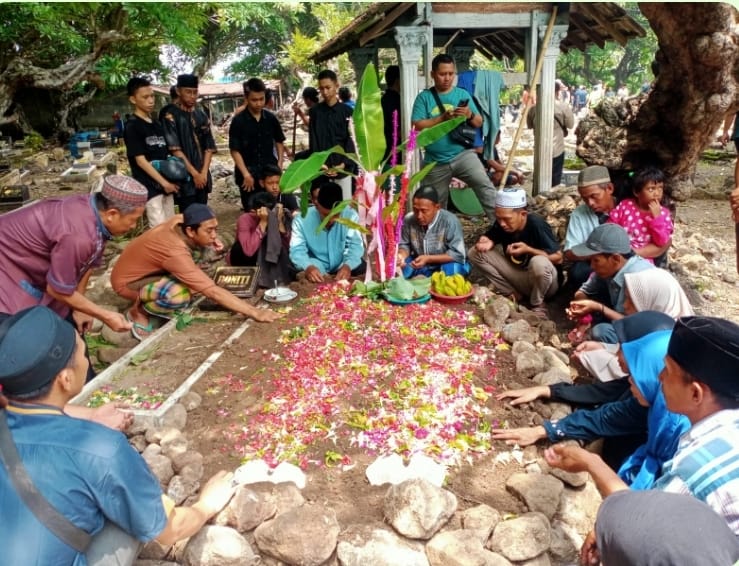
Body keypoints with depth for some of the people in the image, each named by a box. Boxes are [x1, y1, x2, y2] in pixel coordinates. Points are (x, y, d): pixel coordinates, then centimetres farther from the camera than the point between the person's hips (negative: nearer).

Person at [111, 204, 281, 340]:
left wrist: (212, 239, -9)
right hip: (127, 281, -8)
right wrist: (254, 312, -39)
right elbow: (213, 292, -39)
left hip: (144, 268, 9)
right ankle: (138, 312, -6)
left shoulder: (180, 220, -17)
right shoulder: (176, 253, -38)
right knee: (180, 295, -34)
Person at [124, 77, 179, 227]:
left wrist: (170, 181, 4)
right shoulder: (132, 127, -9)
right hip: (149, 187, -7)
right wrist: (164, 182, -16)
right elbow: (140, 160, -13)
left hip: (166, 184, 8)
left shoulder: (157, 125, 13)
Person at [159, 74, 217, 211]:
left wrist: (204, 173, -5)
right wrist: (194, 173, -13)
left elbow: (209, 146, 8)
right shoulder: (170, 115, -5)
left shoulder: (201, 115, 11)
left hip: (202, 176, 5)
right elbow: (174, 148, -12)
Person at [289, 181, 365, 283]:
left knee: (361, 267, -24)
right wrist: (308, 267, -38)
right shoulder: (301, 220, -14)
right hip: (315, 269, -2)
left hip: (342, 266, 2)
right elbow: (297, 250, -15)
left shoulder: (350, 215, -12)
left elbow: (356, 244, -12)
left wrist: (348, 265, -34)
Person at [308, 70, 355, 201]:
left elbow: (351, 141, 0)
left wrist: (343, 164, -13)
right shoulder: (314, 112, 6)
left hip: (343, 169, 0)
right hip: (321, 169, 0)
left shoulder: (347, 111, 3)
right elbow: (312, 141, 2)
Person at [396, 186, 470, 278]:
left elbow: (458, 254, -24)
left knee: (452, 269, -35)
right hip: (419, 264, 3)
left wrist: (428, 259, -32)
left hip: (445, 263, -3)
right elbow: (404, 245, 0)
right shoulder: (408, 220, -14)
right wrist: (401, 255, -24)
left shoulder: (450, 221, -26)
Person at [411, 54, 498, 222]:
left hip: (462, 155, 0)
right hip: (435, 162, 0)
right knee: (436, 205, 14)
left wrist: (470, 115, -18)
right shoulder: (424, 97, 1)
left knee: (485, 186, -22)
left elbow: (479, 123, 4)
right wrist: (443, 118, -19)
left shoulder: (462, 94, 6)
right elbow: (417, 125, -9)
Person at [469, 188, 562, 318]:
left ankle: (537, 305, -9)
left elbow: (558, 258, -20)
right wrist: (488, 242, -20)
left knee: (539, 263, -41)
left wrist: (528, 250, -31)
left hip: (545, 280, -5)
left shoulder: (537, 224, -25)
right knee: (475, 253, -9)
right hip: (519, 276, 5)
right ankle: (512, 294, -1)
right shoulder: (501, 224, -12)